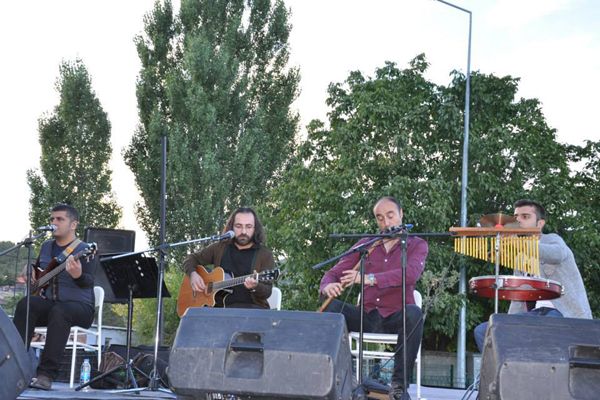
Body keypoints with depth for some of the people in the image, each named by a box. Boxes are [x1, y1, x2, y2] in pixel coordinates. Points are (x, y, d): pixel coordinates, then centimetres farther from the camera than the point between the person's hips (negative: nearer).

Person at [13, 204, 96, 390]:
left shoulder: (83, 250, -6)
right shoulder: (46, 246, 14)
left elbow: (89, 283, -20)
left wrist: (78, 275, -43)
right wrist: (31, 273, 7)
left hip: (79, 306, -5)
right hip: (49, 303, 5)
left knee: (59, 311, -39)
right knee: (25, 305, -27)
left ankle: (46, 374, -39)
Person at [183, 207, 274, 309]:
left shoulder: (265, 255, 2)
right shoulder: (220, 248, 13)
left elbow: (267, 292, -3)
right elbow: (192, 258, 24)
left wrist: (255, 287, -25)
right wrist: (193, 274, 3)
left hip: (251, 308, -2)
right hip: (219, 307, 3)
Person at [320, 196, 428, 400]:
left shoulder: (417, 245, 3)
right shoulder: (365, 244, 11)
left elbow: (411, 273, -20)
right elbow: (333, 273, 8)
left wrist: (369, 278, -33)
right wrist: (328, 286, -19)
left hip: (397, 317, -3)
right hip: (367, 316, 3)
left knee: (414, 313, -36)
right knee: (330, 307, -23)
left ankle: (399, 383, -26)